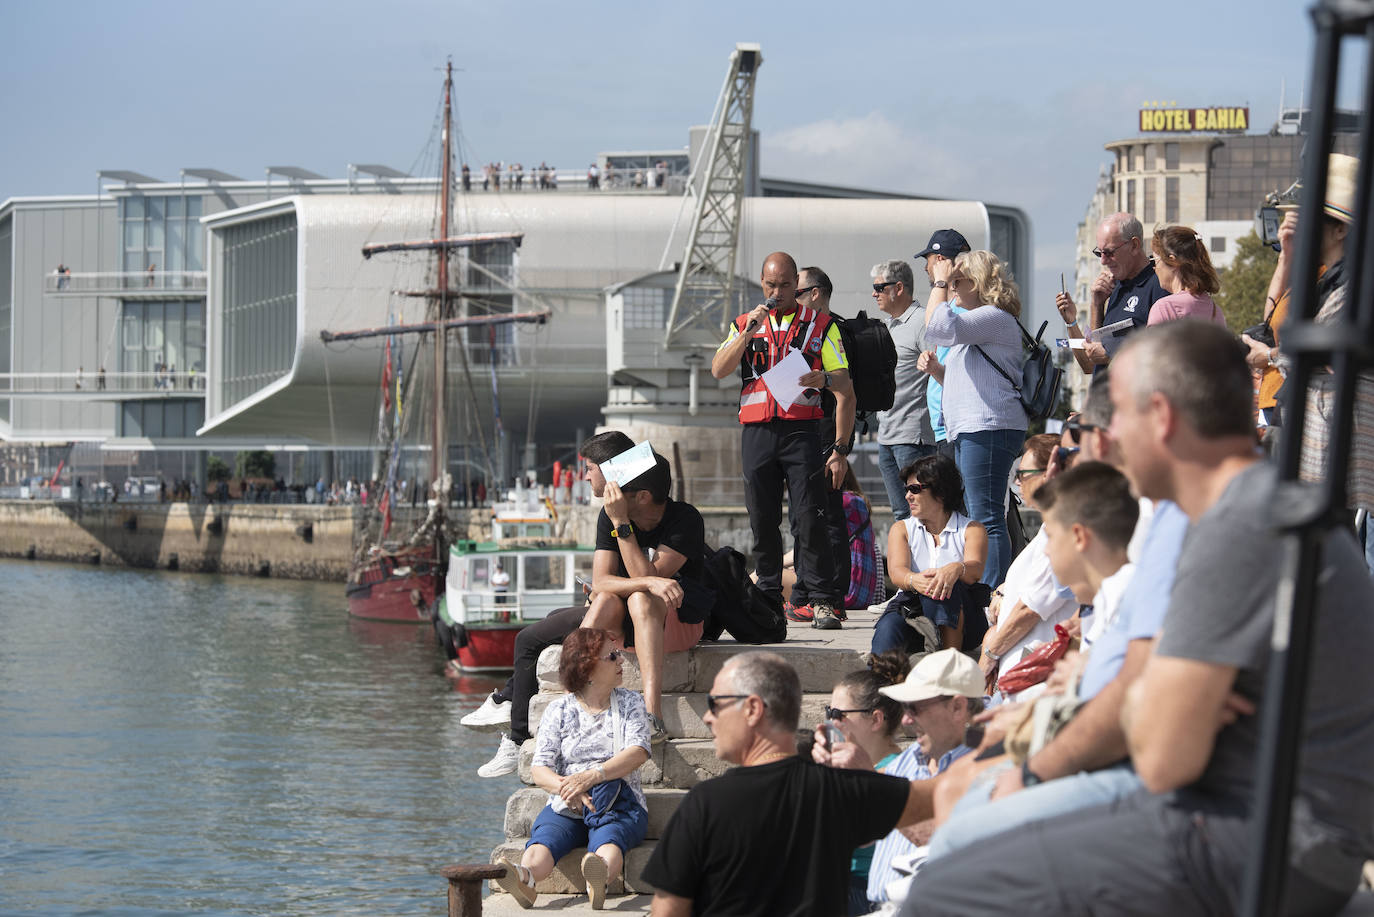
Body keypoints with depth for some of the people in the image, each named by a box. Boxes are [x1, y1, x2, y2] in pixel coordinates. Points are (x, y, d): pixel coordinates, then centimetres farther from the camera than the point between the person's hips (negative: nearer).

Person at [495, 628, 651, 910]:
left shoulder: (630, 703, 11)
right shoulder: (559, 710, 10)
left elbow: (638, 752, -7)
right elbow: (539, 769, 0)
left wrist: (591, 776, -23)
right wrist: (567, 787, -24)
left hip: (621, 804, -1)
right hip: (567, 806, 1)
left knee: (608, 837, -37)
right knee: (545, 837, -34)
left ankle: (600, 875, -72)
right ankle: (525, 879, -67)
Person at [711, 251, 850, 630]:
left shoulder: (820, 324, 10)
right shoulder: (745, 324, 16)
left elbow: (844, 379, 5)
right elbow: (718, 370, 3)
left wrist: (822, 378, -18)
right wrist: (748, 332, -7)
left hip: (801, 428, -3)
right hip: (757, 429, 3)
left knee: (809, 517, -11)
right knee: (762, 519, 3)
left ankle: (823, 600, -10)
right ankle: (768, 597, 11)